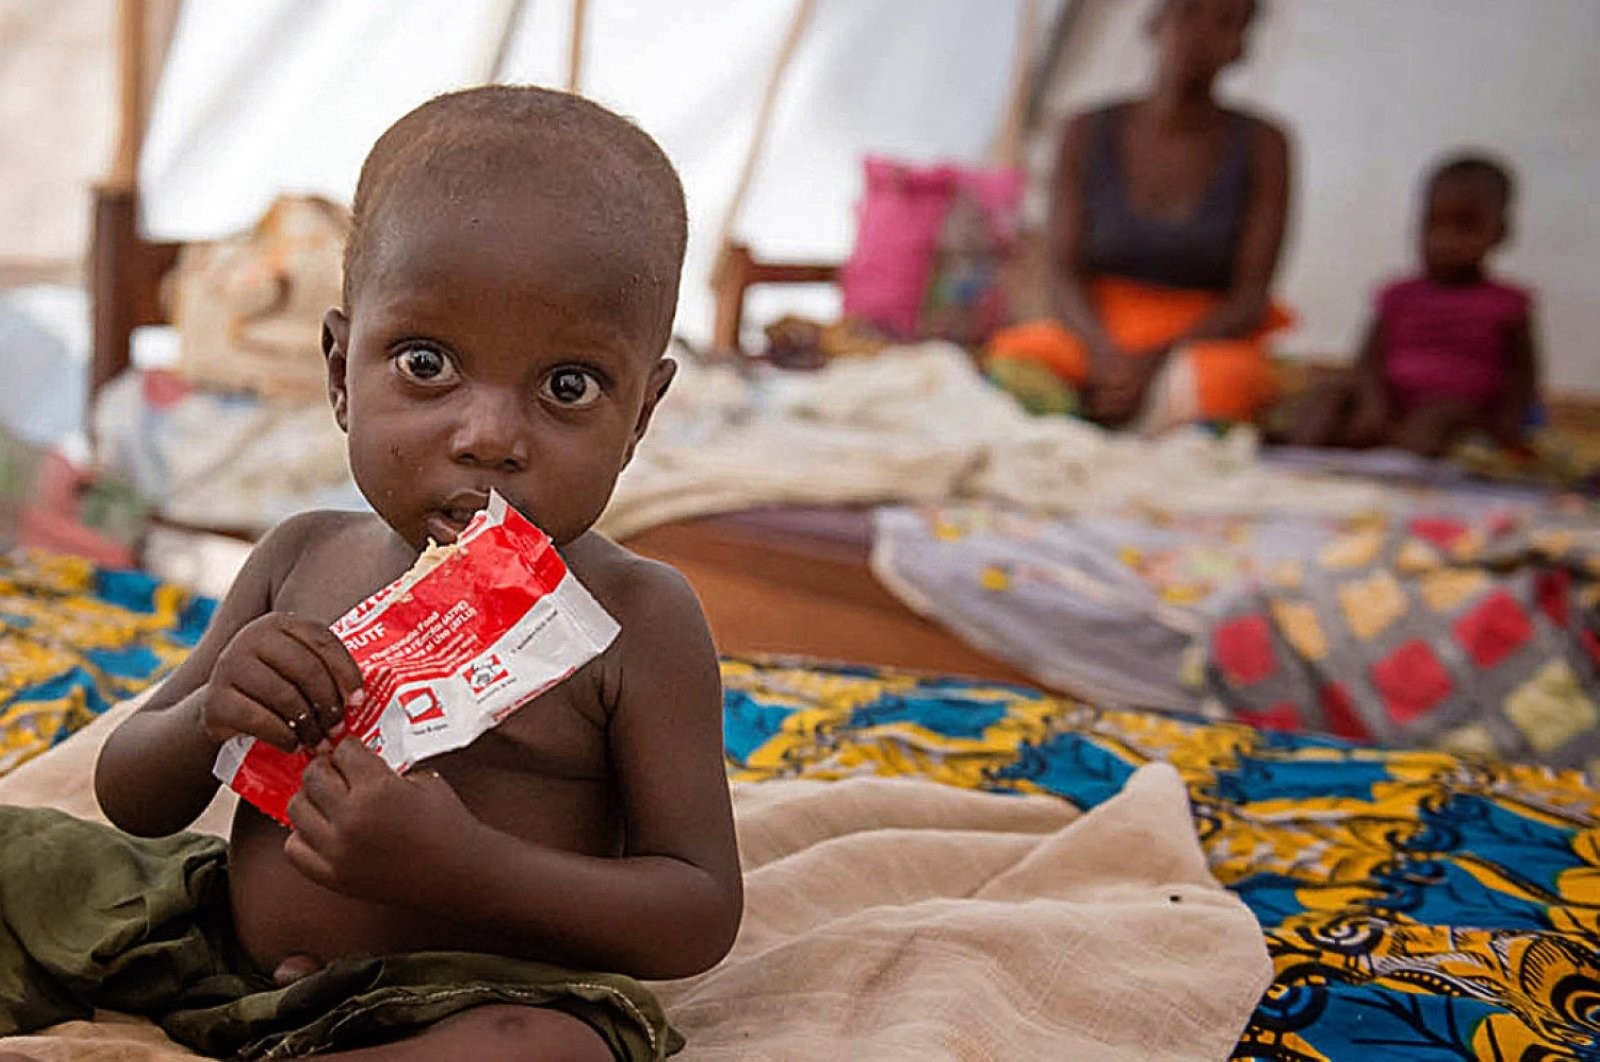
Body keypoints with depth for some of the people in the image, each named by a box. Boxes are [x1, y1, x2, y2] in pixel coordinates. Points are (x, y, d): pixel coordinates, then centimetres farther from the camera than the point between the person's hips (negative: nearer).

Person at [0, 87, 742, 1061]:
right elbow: (130, 800, 8)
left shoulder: (635, 619, -12)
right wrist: (210, 715, -17)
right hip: (220, 959, 5)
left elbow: (703, 921, -14)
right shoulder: (303, 560, 1)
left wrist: (456, 866, -29)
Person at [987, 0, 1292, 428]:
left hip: (1208, 340, -1)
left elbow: (1252, 296, -5)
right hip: (1098, 333, 1)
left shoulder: (1261, 147, 0)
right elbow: (1065, 274, -1)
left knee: (1220, 381, -37)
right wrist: (1107, 354, -22)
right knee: (1015, 356, -30)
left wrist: (1156, 360, -22)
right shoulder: (1088, 134, 4)